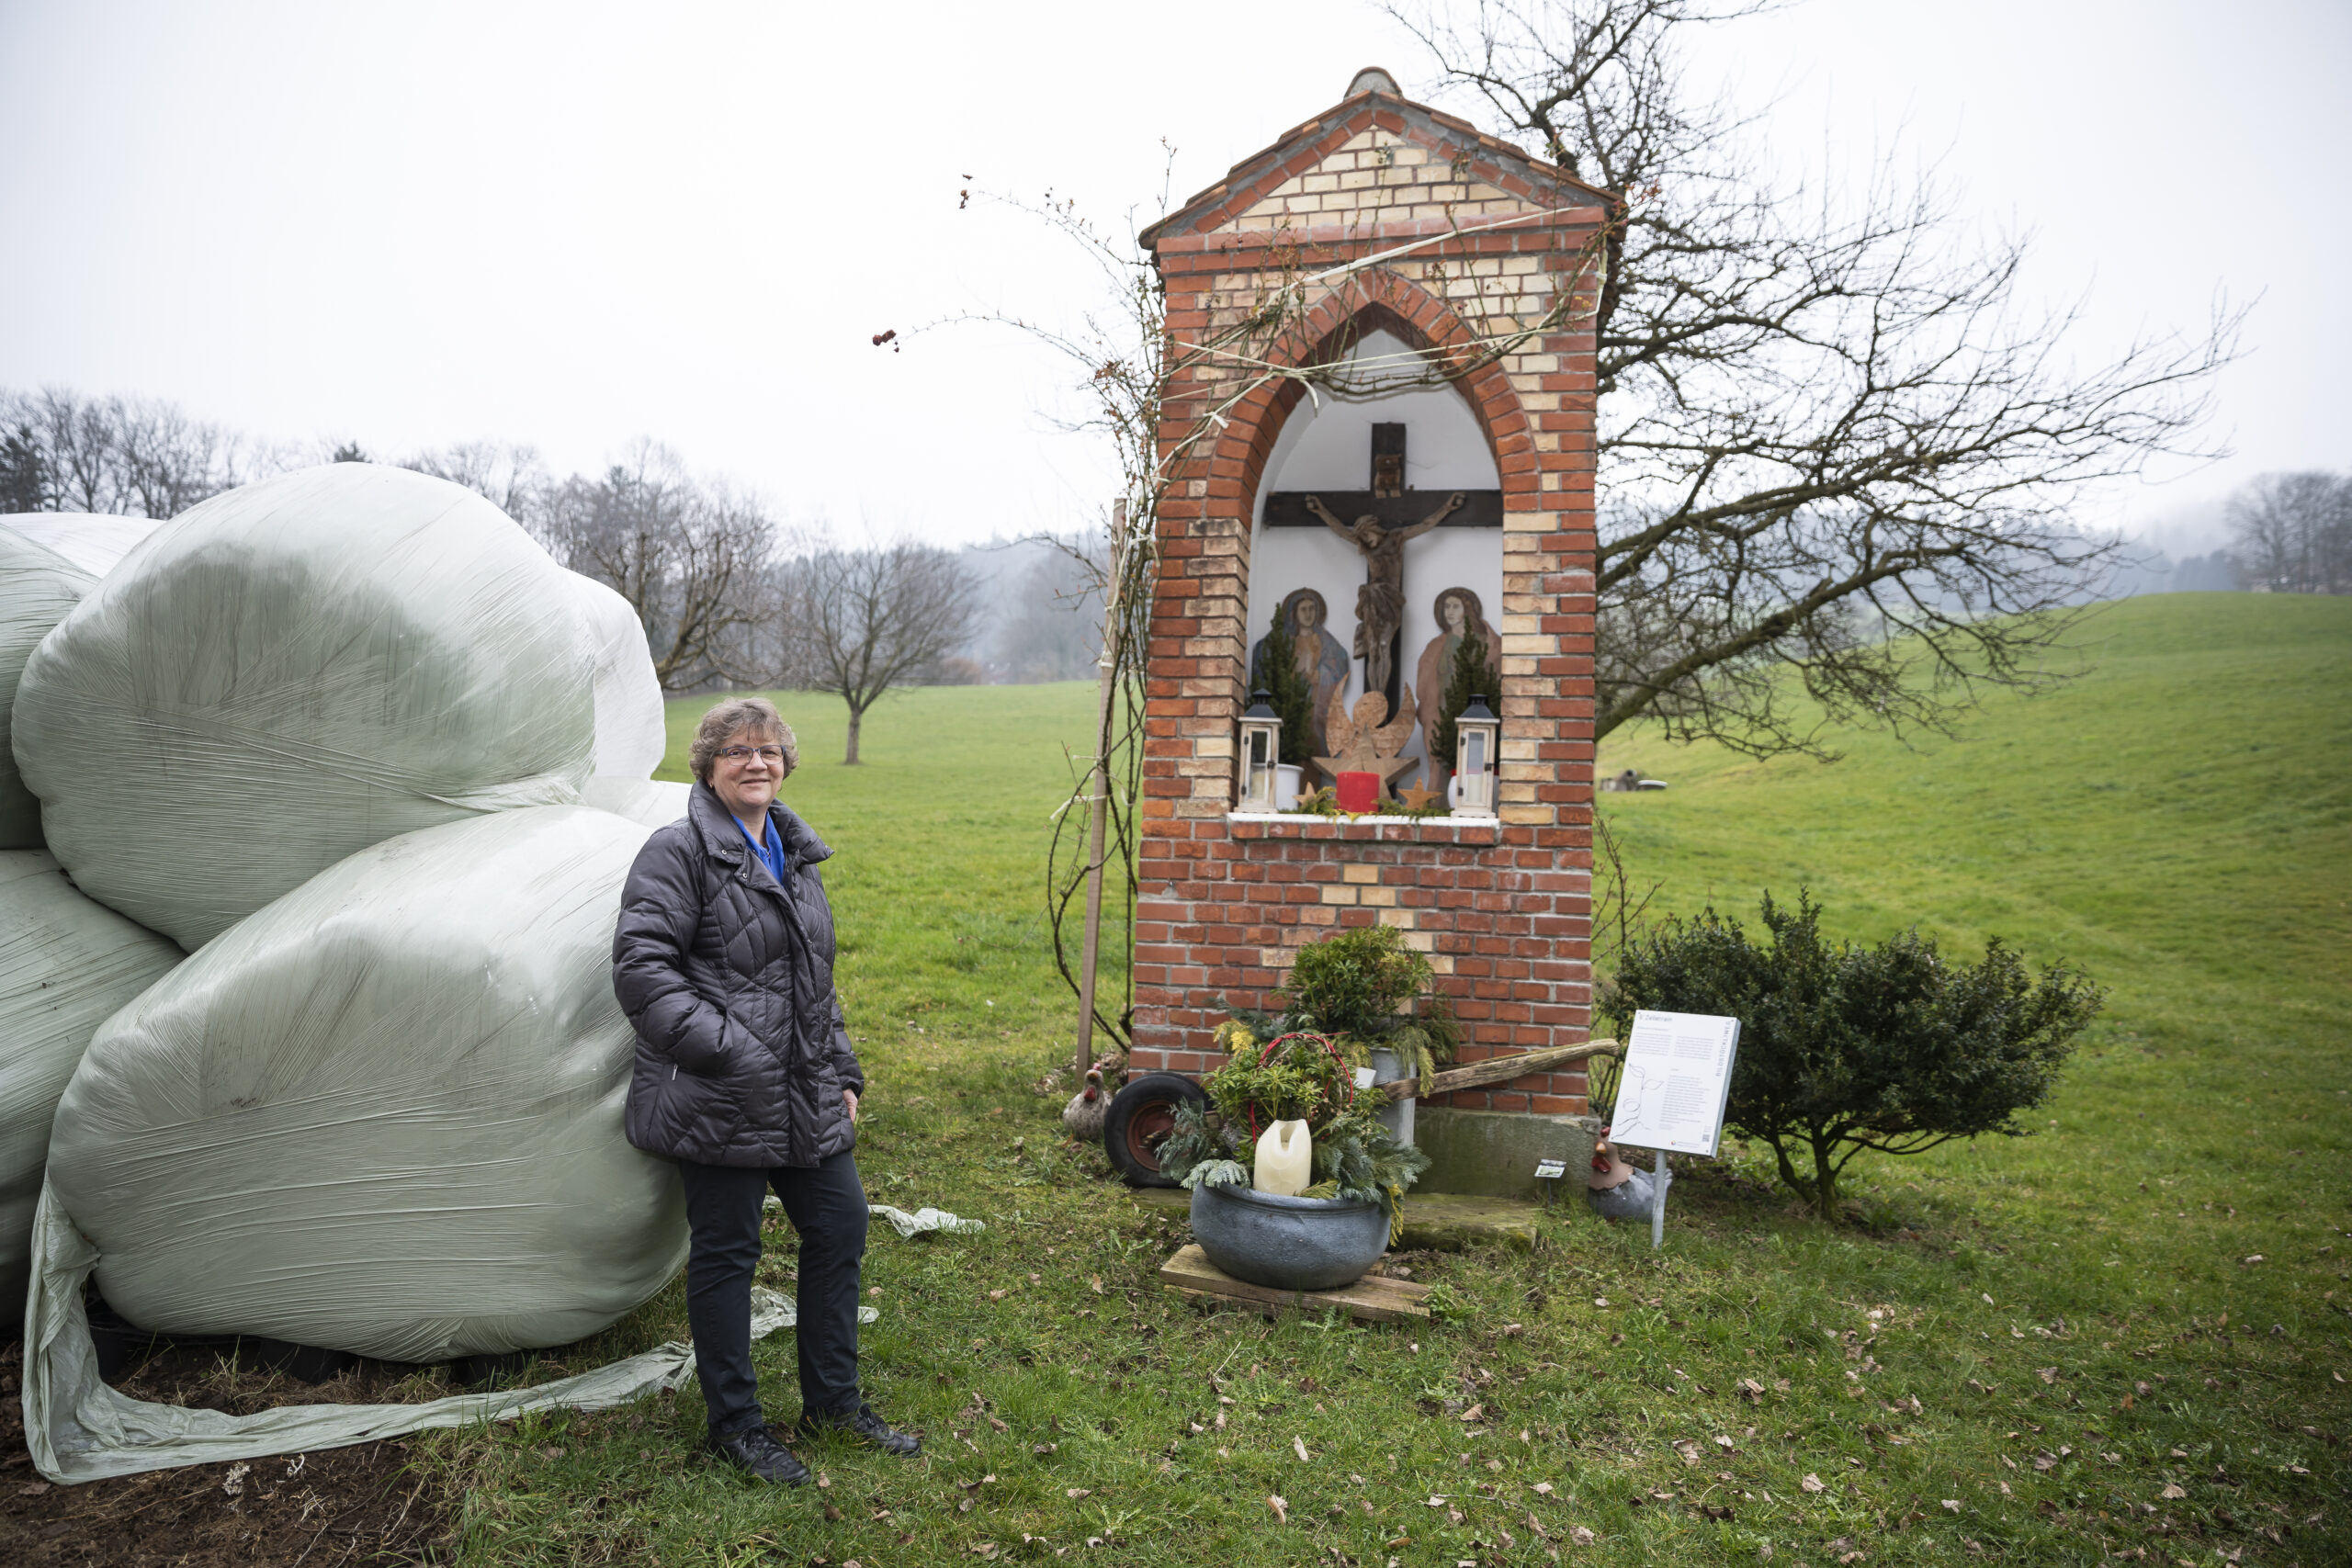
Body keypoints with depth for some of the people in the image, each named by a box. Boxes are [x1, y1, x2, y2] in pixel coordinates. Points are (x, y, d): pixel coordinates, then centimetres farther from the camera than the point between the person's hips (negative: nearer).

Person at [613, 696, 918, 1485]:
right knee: (726, 1251, 4)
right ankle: (733, 1423, 23)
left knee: (841, 1227, 13)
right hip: (718, 1104, -8)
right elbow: (641, 967, -18)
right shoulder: (679, 851, -10)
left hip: (805, 1098, 8)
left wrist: (842, 1072, 18)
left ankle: (832, 1399, 30)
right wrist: (725, 1050, -23)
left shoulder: (796, 855, 14)